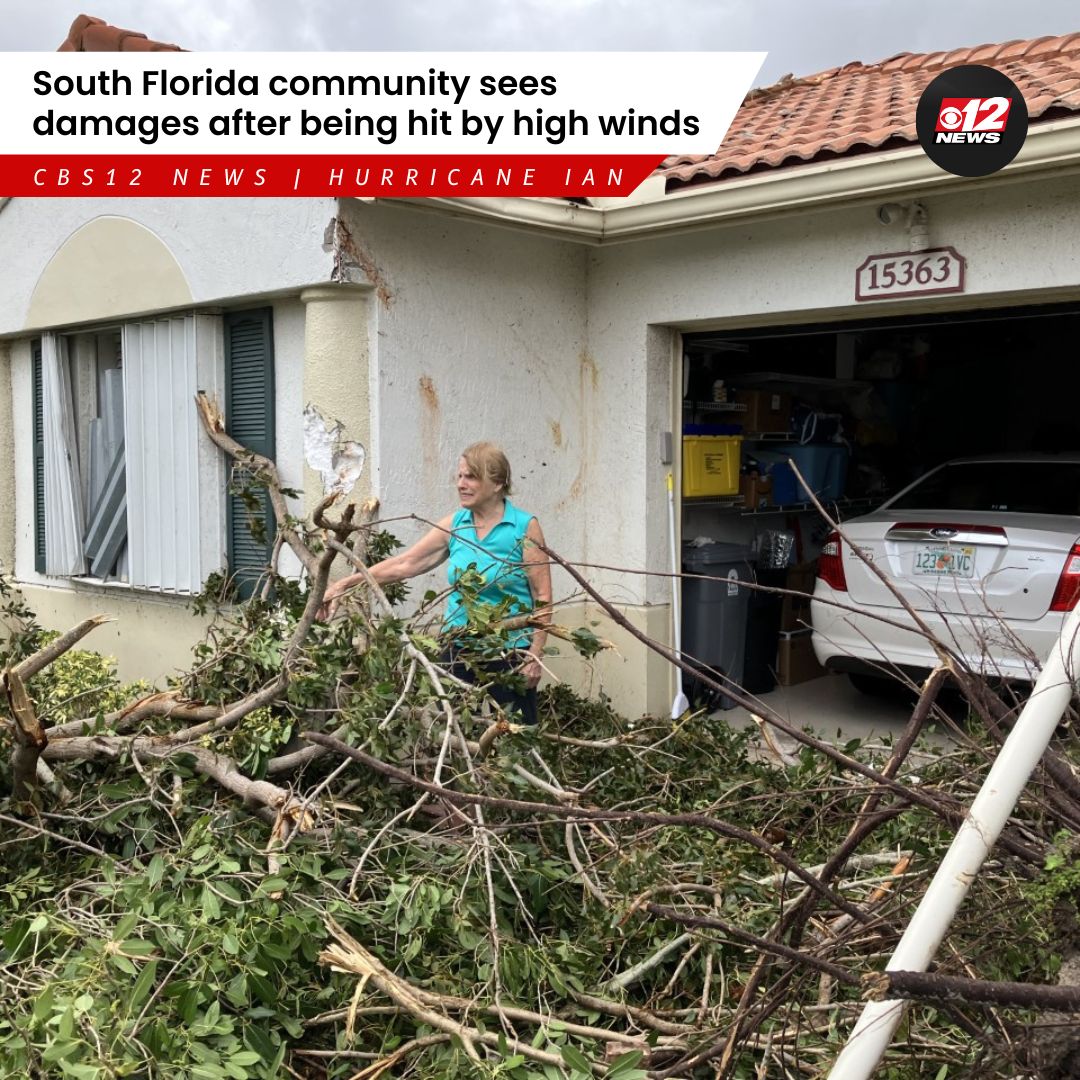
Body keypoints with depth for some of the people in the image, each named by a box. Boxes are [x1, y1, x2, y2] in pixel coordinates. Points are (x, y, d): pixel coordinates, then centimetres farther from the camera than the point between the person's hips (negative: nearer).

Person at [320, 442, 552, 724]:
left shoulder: (525, 527, -7)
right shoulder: (454, 524, 5)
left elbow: (542, 597, -7)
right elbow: (405, 563, 3)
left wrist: (535, 656, -12)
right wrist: (347, 583, -5)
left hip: (510, 651, -4)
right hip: (459, 647, 4)